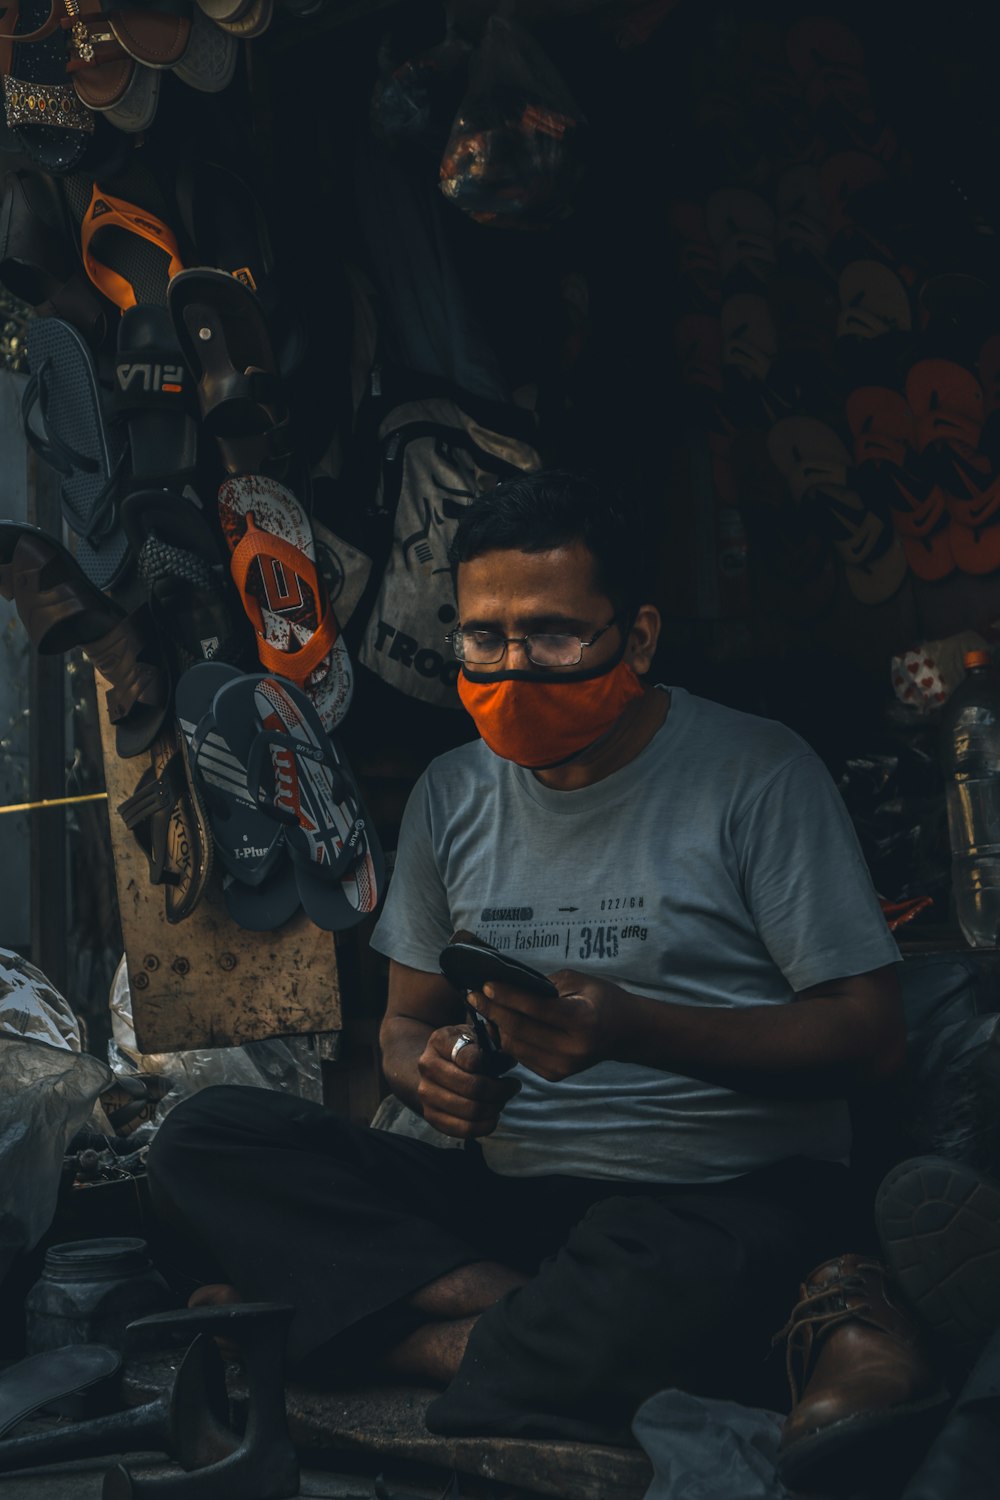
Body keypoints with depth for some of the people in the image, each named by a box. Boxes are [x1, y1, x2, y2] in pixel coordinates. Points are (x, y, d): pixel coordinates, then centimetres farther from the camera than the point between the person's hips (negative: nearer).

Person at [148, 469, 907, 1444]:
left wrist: (632, 1028, -20)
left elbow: (872, 1036, -6)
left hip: (728, 1193, -5)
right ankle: (532, 1321, -21)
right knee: (203, 1140, -14)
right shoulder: (450, 795, 11)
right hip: (503, 1184, 6)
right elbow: (406, 1021, 17)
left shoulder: (756, 772, -4)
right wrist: (432, 1070, -9)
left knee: (666, 1291, -42)